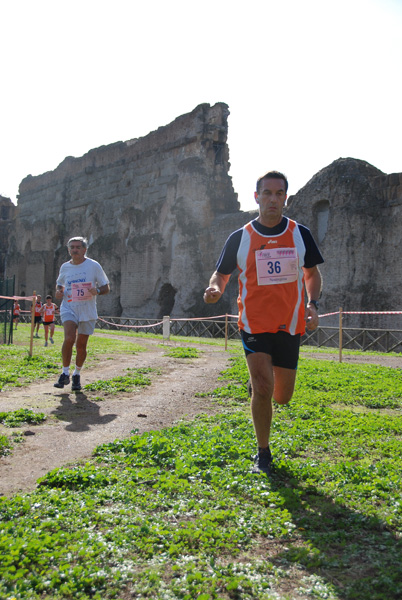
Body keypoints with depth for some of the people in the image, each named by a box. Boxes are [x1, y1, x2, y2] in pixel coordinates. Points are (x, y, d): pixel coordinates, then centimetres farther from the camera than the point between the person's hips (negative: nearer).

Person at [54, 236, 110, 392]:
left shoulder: (94, 266, -1)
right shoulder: (65, 267, 8)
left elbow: (106, 288, 3)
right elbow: (59, 283, 25)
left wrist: (97, 291, -20)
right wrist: (58, 291, 2)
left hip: (87, 311, -1)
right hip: (69, 309, 1)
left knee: (81, 344, 5)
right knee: (69, 338, -21)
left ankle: (77, 375, 27)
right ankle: (65, 373, -5)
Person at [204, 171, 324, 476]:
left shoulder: (300, 233, 4)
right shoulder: (240, 238, 0)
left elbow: (312, 273, 13)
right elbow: (222, 273, 8)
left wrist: (313, 305, -4)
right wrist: (215, 288, -15)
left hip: (290, 325, 2)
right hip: (255, 323, -2)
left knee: (282, 396, 8)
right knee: (262, 388, -13)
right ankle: (263, 454, 8)